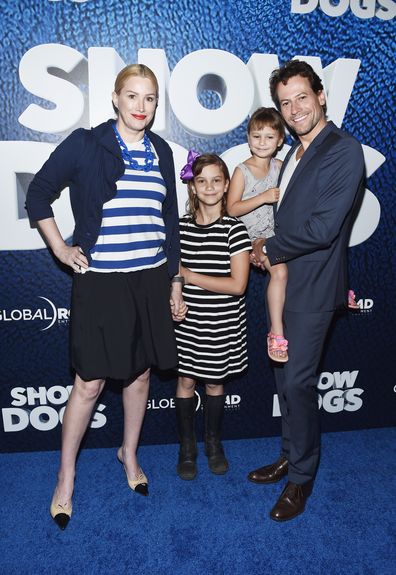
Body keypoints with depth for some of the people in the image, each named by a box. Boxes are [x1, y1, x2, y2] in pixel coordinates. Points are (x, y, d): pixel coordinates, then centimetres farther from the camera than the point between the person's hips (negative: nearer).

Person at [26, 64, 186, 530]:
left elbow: (170, 220, 12)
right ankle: (66, 478, 25)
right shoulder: (84, 145, -4)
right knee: (89, 383, 2)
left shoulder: (161, 151, 8)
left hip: (151, 280, 4)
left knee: (140, 373, 15)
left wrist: (174, 280, 11)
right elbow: (38, 195, 4)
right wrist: (61, 249, -4)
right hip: (99, 282, -4)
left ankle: (129, 453, 40)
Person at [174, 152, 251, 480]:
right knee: (186, 381, 8)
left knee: (215, 382, 13)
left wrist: (188, 275, -14)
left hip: (223, 325, -1)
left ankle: (213, 443, 35)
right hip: (187, 322, 2)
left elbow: (237, 284, -14)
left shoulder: (234, 229, -8)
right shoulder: (180, 227, 0)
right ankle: (187, 445, 29)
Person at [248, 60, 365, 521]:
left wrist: (269, 249, -9)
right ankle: (291, 457, 36)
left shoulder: (344, 151, -14)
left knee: (296, 382, -1)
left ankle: (301, 478, 21)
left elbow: (322, 229, -22)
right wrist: (270, 248, 2)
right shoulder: (296, 153, 14)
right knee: (286, 378, 16)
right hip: (284, 281, 8)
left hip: (312, 288, -8)